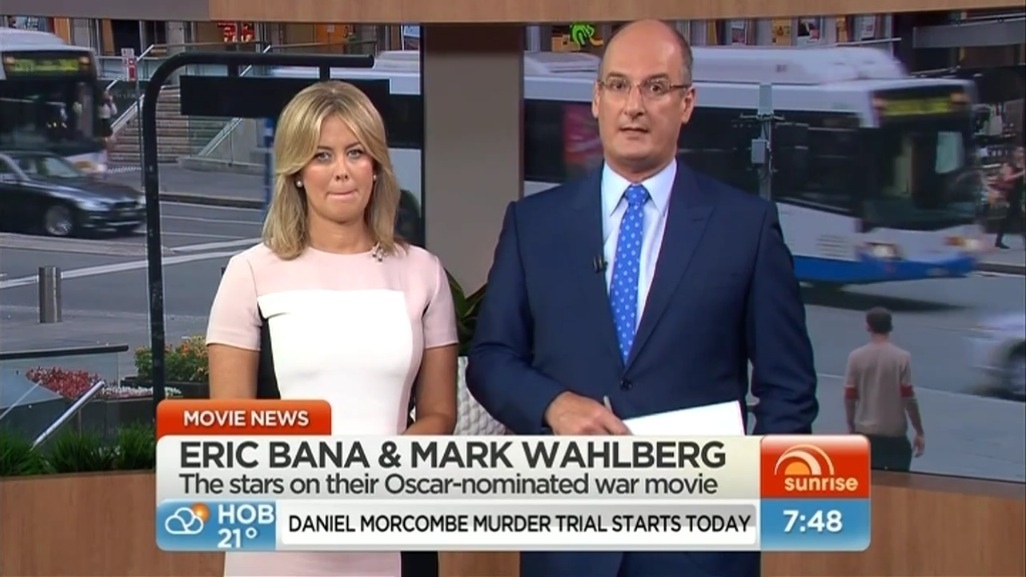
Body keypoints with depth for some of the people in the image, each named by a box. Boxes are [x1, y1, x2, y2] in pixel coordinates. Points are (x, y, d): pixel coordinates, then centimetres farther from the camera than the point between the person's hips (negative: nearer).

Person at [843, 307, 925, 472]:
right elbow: (908, 398, -11)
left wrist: (851, 427, 13)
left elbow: (850, 397, -1)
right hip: (895, 433, -2)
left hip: (866, 433, 2)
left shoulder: (856, 357, -4)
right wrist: (919, 432, -3)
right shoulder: (902, 357, -10)